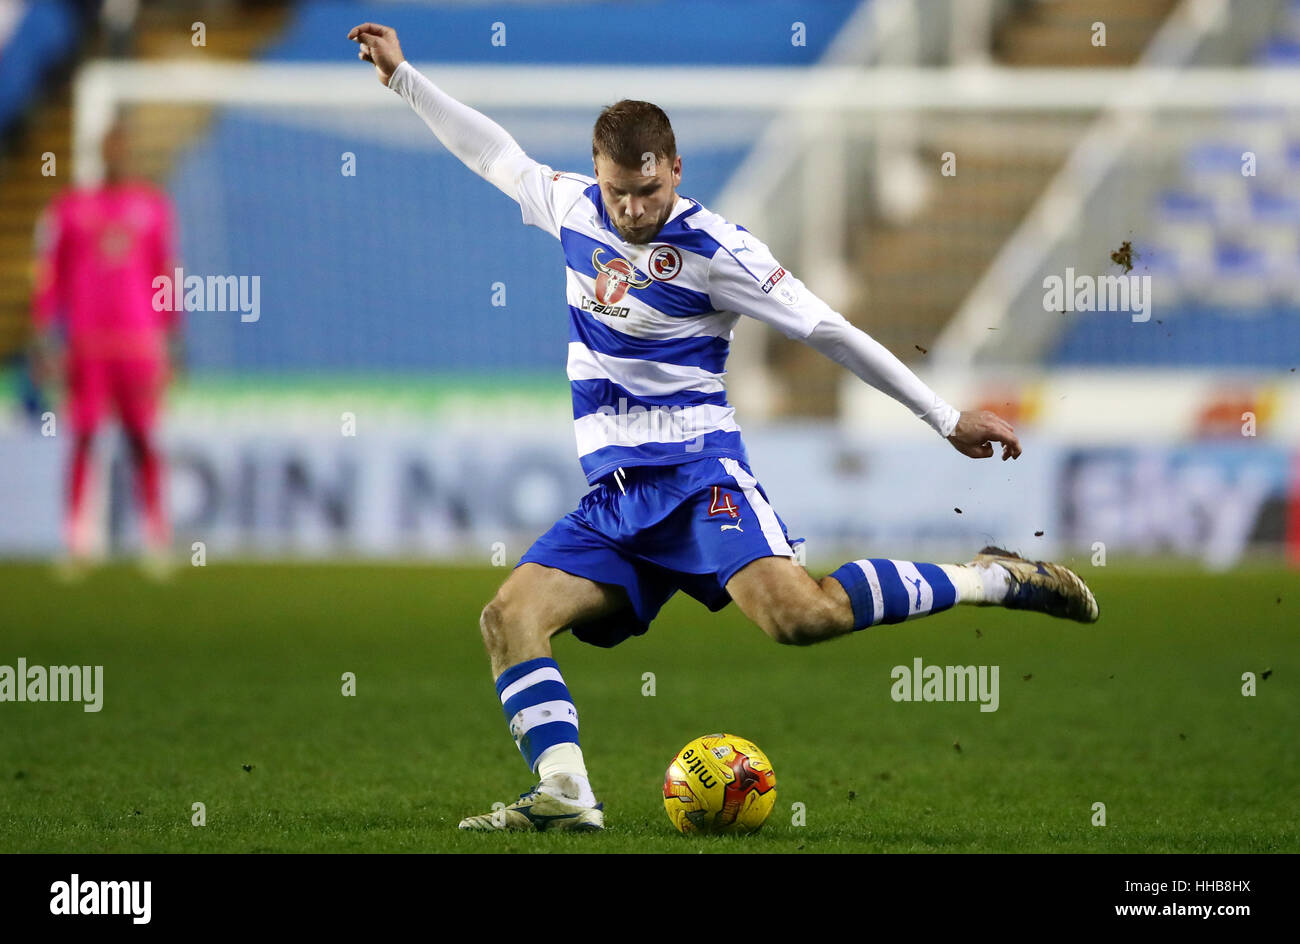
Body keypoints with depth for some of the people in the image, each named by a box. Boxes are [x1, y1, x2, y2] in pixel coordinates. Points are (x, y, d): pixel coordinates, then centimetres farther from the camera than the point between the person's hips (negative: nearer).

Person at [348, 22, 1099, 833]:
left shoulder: (713, 249, -7)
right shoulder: (574, 209, 9)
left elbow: (829, 332, -6)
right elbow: (496, 153, 27)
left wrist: (947, 418, -5)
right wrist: (404, 78, 30)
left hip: (698, 472, -6)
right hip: (614, 495, 6)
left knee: (798, 613, -30)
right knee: (510, 615, -16)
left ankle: (991, 580, -15)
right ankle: (563, 794, -27)